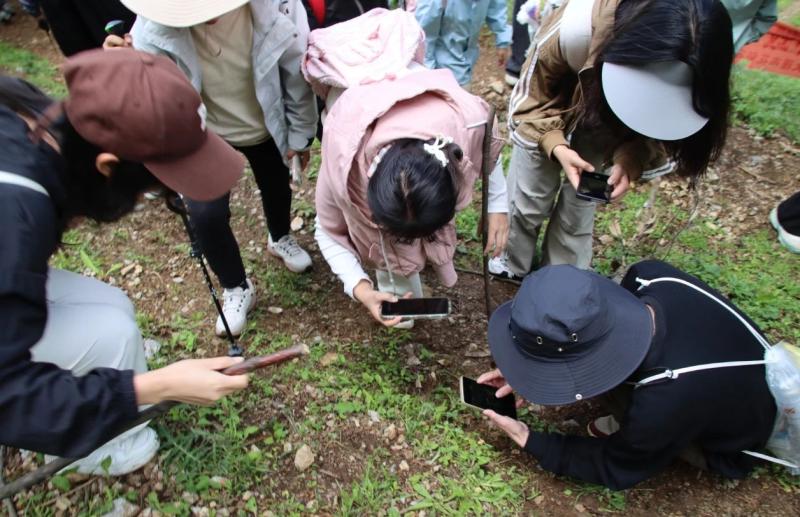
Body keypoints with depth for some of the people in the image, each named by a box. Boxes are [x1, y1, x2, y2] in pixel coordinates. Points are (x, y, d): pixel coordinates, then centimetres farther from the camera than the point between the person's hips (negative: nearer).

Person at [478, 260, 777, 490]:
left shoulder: (663, 407, -42)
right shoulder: (651, 276, -29)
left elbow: (615, 469, -19)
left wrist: (528, 439, -13)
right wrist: (520, 374, -13)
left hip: (736, 446, -4)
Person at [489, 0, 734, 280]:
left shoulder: (692, 68, -32)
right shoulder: (576, 26, -41)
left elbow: (659, 123, -14)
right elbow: (533, 98, -25)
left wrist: (630, 161, -35)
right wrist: (557, 147, -41)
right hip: (550, 111, -1)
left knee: (579, 209, 5)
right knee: (529, 200, 2)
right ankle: (514, 266, 31)